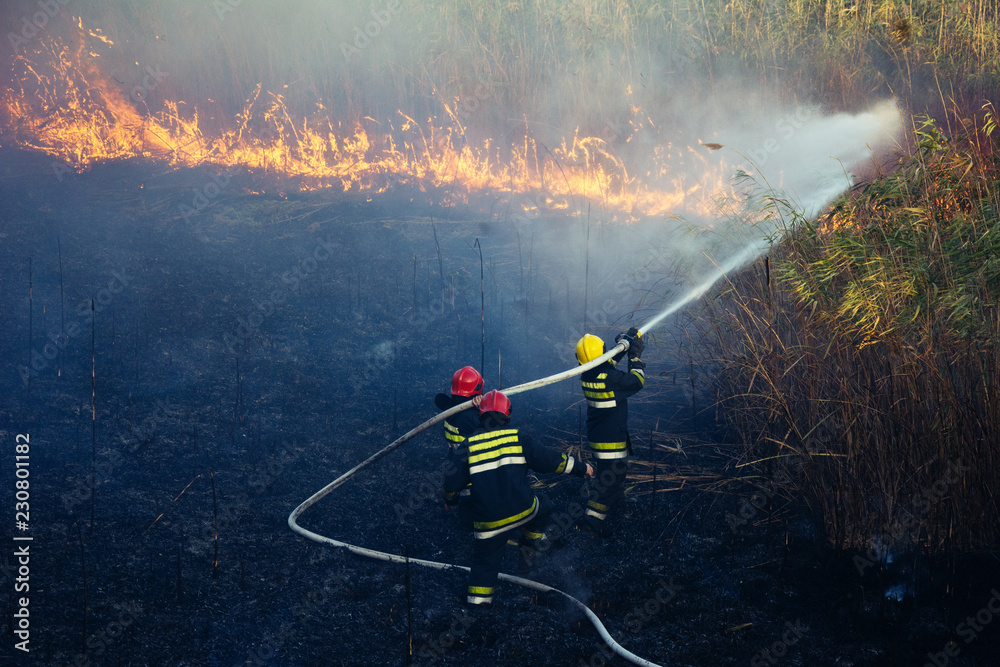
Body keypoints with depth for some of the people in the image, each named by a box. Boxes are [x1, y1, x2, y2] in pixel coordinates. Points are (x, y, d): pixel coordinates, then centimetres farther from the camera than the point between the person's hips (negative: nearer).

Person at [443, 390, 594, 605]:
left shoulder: (468, 446, -2)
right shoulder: (518, 438, -4)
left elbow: (452, 481, 4)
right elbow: (550, 460, 2)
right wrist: (580, 467, 16)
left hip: (487, 521, 1)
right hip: (522, 510, 0)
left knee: (484, 563, 15)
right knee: (542, 508, 32)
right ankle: (528, 551, 31)